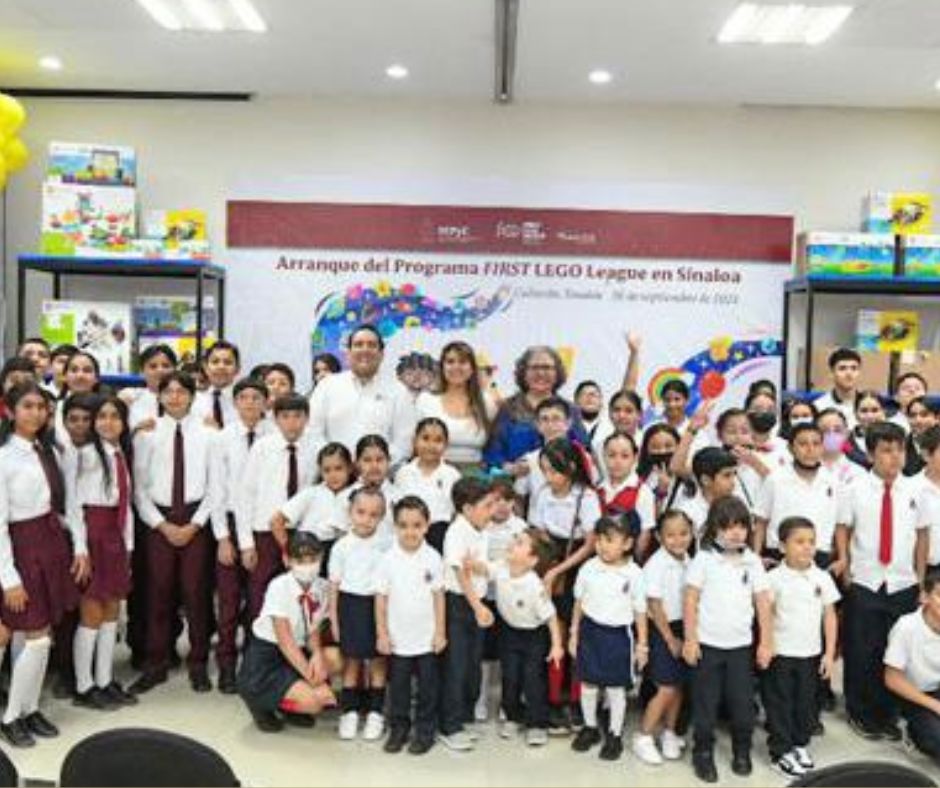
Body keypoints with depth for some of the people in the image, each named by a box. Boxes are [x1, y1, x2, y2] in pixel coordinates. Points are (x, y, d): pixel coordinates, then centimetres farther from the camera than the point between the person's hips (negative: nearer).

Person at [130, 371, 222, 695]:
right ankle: (156, 665, 18)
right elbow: (139, 487, 0)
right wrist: (163, 525, -6)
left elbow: (215, 486, 0)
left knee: (195, 592, 5)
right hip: (158, 520, 1)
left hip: (196, 520, 0)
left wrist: (194, 524, -7)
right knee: (159, 592, 6)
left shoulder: (207, 435, 0)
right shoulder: (147, 434, 1)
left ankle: (198, 665, 17)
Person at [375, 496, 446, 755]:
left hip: (427, 638, 0)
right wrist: (381, 633, -3)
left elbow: (439, 596, -2)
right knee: (398, 686, 13)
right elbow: (381, 598, -3)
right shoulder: (388, 559, -9)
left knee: (427, 686, 10)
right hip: (398, 638, 0)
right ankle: (398, 728, 28)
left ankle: (425, 731, 24)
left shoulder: (433, 558, -9)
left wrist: (440, 632, -2)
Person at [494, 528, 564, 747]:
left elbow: (550, 616, -22)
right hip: (509, 630, 5)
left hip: (535, 634, -5)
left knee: (533, 679, -1)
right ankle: (513, 717, 29)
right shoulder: (500, 569, -20)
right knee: (510, 677, 10)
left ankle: (537, 724, 14)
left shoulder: (535, 586, -33)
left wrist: (557, 645, -19)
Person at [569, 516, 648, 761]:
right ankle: (590, 727, 34)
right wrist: (574, 634, 8)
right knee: (588, 683, 14)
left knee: (616, 687, 10)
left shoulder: (634, 574, -12)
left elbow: (640, 611, -4)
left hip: (618, 635, -2)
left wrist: (642, 645, -1)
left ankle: (615, 734, 28)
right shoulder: (589, 568, -6)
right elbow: (579, 602, 5)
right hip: (590, 631, 2)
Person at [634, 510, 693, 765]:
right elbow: (655, 606, -15)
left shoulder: (687, 561, 2)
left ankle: (669, 734, 29)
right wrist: (670, 639, -11)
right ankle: (643, 737, 10)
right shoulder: (656, 564, -18)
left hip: (682, 627, 6)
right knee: (666, 689, -5)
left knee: (679, 686, 12)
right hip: (661, 629, -6)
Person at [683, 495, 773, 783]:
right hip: (708, 644, -2)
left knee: (743, 702, 9)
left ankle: (742, 752, 28)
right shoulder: (704, 559, -7)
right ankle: (703, 752, 21)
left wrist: (766, 642, 3)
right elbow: (690, 600, -6)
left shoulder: (752, 561, 1)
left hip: (741, 645, 2)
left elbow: (763, 603, 4)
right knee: (705, 702, 6)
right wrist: (690, 640, -8)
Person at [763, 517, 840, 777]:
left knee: (806, 701, 14)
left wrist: (829, 653, 3)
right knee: (779, 703, 5)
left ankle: (800, 744, 32)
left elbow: (830, 616, 4)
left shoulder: (823, 578, -1)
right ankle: (781, 751, 16)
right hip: (780, 653, -3)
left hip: (811, 653, 3)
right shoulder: (774, 578, -11)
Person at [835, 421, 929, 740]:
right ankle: (860, 713, 24)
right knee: (861, 652, 6)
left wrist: (920, 578, 8)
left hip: (903, 585, 2)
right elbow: (843, 528, 2)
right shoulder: (856, 489, -4)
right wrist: (844, 561, -7)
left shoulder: (914, 490, 0)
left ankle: (887, 714, 27)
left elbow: (922, 534, 7)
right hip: (864, 583, -2)